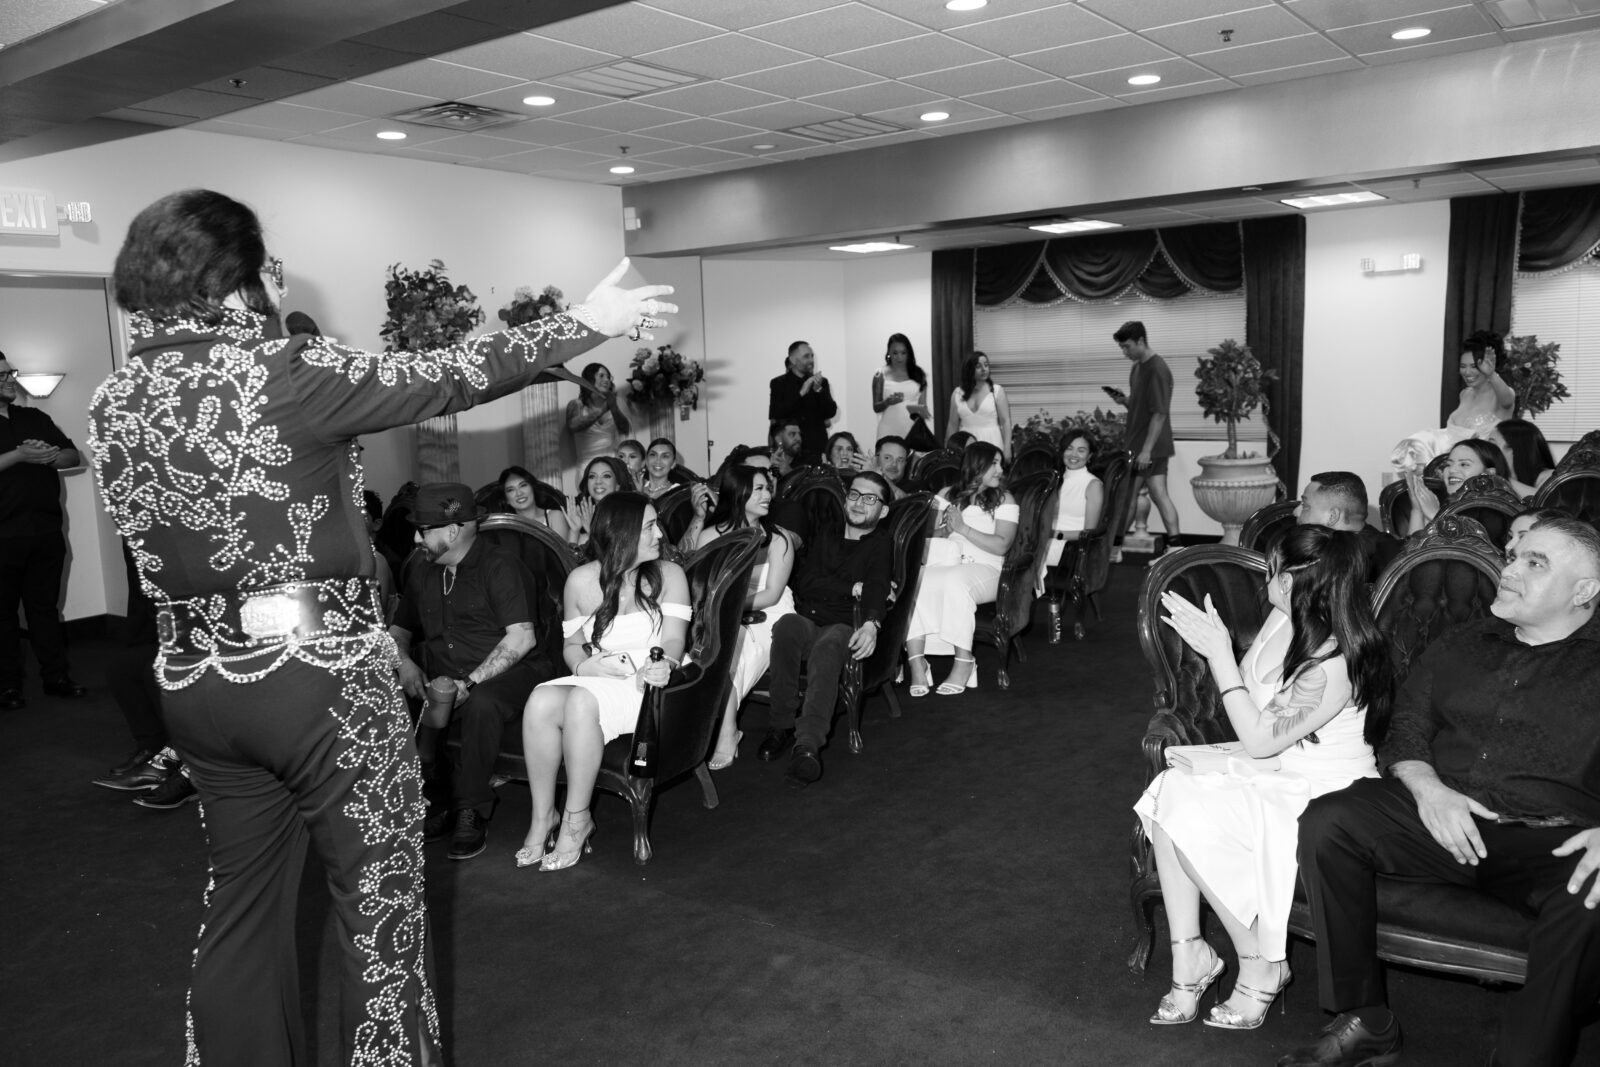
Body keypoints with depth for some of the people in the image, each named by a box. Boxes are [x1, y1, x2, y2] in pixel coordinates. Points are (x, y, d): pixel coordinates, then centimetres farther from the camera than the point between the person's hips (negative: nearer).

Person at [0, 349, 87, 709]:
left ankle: (56, 677, 13)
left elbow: (74, 456, 13)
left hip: (46, 530, 4)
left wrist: (51, 455, -7)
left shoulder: (35, 418, 15)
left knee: (46, 607, 9)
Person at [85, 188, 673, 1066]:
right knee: (378, 900, 9)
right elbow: (450, 378, -11)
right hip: (320, 674, -7)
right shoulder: (281, 373, -15)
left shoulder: (113, 401, 5)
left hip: (197, 681, 7)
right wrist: (589, 321, -1)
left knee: (243, 899, 21)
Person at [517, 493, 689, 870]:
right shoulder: (581, 581, 9)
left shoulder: (669, 575, 5)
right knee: (541, 701, -29)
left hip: (646, 686, -3)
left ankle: (577, 820, -19)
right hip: (594, 681, 3)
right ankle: (542, 817, -16)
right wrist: (584, 665, -9)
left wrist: (661, 664, -28)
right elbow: (572, 643, 15)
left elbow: (674, 639, -6)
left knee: (581, 701, -33)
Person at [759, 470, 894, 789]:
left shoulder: (881, 546, 11)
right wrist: (853, 588, -5)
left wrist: (871, 623, -30)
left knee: (827, 647, -37)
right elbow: (803, 581, 7)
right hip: (806, 622, 3)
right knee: (787, 624, -33)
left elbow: (878, 586, -9)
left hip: (844, 628, -2)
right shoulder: (821, 534, 22)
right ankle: (781, 725, -27)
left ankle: (808, 745, -49)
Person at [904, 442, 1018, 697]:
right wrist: (943, 531, -10)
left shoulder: (1003, 500, 12)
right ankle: (916, 664, -32)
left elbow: (1001, 545, -3)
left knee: (955, 582, -39)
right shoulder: (946, 495, 19)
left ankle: (964, 664, -31)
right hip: (941, 562, 3)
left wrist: (963, 528, -9)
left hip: (983, 568, -2)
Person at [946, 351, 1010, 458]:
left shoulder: (997, 391, 2)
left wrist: (1007, 450, -9)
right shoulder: (957, 394, 7)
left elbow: (1006, 422, -1)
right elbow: (953, 425, 11)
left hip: (992, 443, -2)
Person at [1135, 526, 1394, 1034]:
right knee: (1169, 790, -14)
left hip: (1321, 797, -8)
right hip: (1270, 777, 8)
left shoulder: (1338, 663, -25)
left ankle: (1260, 964, -1)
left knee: (1191, 818, -23)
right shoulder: (1282, 619, 0)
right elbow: (1248, 702, 14)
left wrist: (1219, 653, -21)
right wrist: (1209, 641, -1)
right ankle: (1188, 954, -8)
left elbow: (1260, 739, -21)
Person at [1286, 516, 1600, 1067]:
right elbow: (1406, 730, 17)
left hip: (1553, 843, -3)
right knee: (1326, 821, -22)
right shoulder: (1460, 645, 20)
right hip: (1444, 817, 3)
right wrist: (1427, 787, -5)